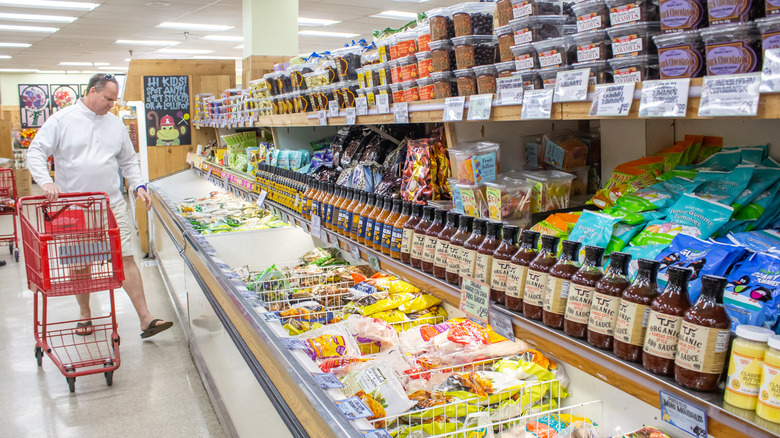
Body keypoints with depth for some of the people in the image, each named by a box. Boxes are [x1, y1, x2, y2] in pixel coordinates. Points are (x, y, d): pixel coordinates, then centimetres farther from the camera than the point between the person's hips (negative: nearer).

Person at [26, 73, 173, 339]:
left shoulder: (116, 124, 11)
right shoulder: (62, 120, -1)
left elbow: (128, 161, 18)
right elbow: (36, 151, -4)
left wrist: (138, 186, 2)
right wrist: (45, 181, -20)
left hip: (112, 205, 2)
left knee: (126, 259, -4)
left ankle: (146, 320, -4)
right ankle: (85, 316, 28)